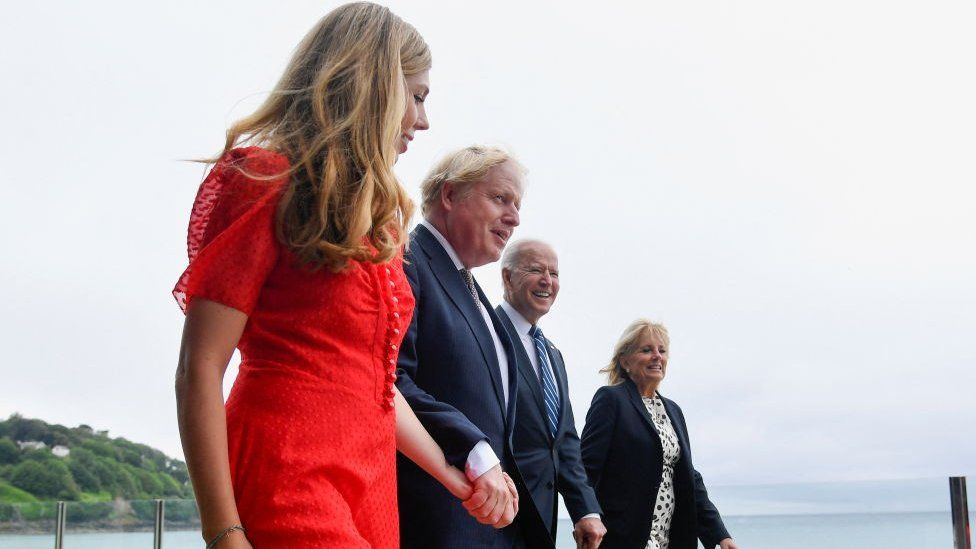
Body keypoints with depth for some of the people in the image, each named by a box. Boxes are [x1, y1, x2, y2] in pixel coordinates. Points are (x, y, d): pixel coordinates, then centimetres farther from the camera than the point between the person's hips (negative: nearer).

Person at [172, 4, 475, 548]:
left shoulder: (375, 216, 18)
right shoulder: (265, 180, -5)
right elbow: (199, 372, -11)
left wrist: (451, 477, 26)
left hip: (371, 495, 8)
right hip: (291, 488, -8)